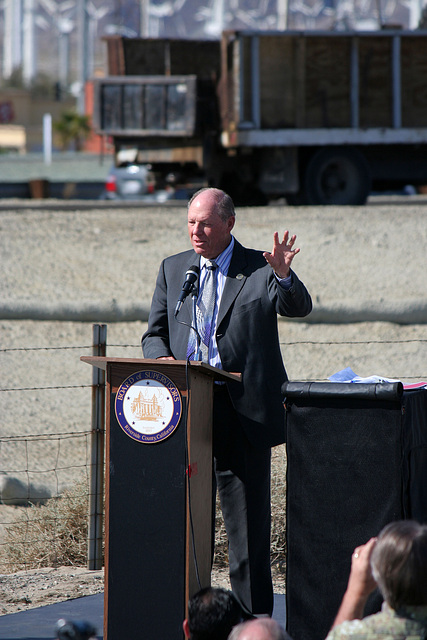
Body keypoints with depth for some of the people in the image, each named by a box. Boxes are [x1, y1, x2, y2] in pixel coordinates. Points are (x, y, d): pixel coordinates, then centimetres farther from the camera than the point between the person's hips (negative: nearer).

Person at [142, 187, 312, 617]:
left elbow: (298, 308, -14)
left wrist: (284, 276, -34)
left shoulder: (259, 270, 1)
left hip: (242, 410, -4)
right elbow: (153, 334, 16)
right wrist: (162, 357, -7)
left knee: (247, 517, -1)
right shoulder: (173, 269, 13)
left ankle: (253, 614, 4)